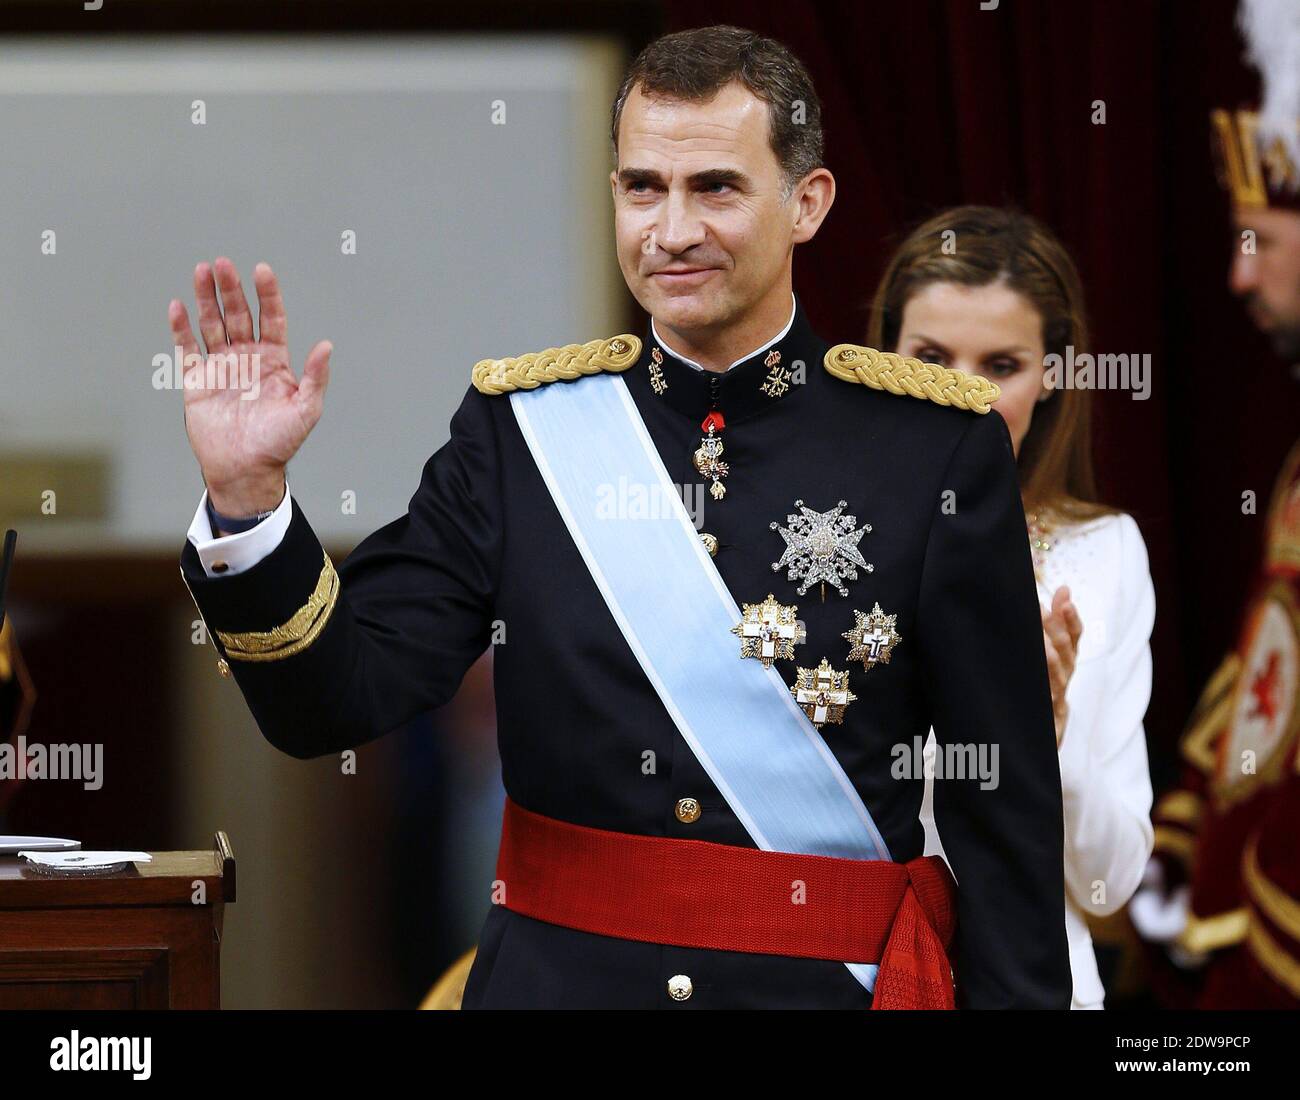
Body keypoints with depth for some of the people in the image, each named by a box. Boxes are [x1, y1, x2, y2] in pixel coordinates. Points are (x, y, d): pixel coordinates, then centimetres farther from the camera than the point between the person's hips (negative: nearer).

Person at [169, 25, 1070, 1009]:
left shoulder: (939, 445, -6)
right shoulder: (519, 422, -1)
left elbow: (1009, 802, -4)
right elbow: (338, 700, -6)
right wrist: (249, 496, -20)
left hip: (837, 983, -2)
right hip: (558, 975, 2)